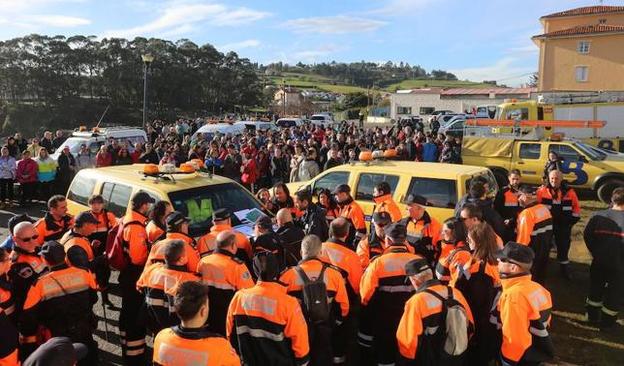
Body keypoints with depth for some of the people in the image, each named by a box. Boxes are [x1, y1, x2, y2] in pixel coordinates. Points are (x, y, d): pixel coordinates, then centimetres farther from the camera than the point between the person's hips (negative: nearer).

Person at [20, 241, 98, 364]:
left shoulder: (40, 285, -21)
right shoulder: (84, 274, -15)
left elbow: (28, 317, -13)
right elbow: (93, 298, 2)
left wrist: (28, 342, 3)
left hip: (59, 340, -2)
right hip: (85, 333, 2)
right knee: (89, 360, 23)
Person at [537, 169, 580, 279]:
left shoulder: (569, 192, -5)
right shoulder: (542, 190, -10)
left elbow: (576, 208, 4)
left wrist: (572, 221, -1)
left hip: (564, 225, 1)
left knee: (563, 247, 12)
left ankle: (564, 269, 28)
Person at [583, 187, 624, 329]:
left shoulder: (598, 215, -5)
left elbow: (587, 235, -1)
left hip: (599, 260, 3)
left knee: (595, 288, 20)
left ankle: (593, 316, 31)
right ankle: (607, 321, 22)